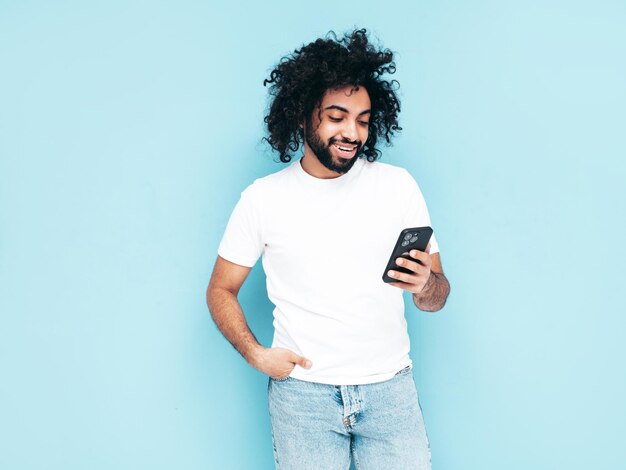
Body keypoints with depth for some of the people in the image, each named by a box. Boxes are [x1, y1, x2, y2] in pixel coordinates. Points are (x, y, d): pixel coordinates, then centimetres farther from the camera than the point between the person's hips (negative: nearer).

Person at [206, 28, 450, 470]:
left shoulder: (398, 185, 0)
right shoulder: (263, 198, -1)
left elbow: (438, 297, 2)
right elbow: (221, 290, 7)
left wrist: (425, 284, -21)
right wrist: (255, 353, -8)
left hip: (389, 388, 1)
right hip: (302, 392, 0)